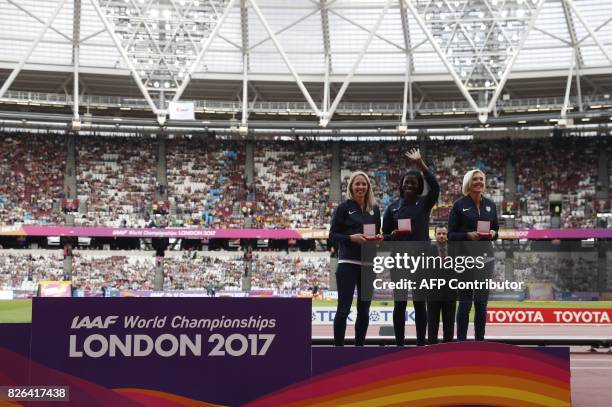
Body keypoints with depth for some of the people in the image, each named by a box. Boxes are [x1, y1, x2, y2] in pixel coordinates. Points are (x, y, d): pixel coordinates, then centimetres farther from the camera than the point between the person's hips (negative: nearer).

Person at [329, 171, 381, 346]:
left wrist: (379, 237, -3)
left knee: (364, 310, 9)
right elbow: (333, 235, -4)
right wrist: (351, 237, -19)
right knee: (343, 309, -7)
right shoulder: (344, 208, -2)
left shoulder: (374, 209, 12)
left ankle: (359, 346, 18)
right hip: (348, 264, -5)